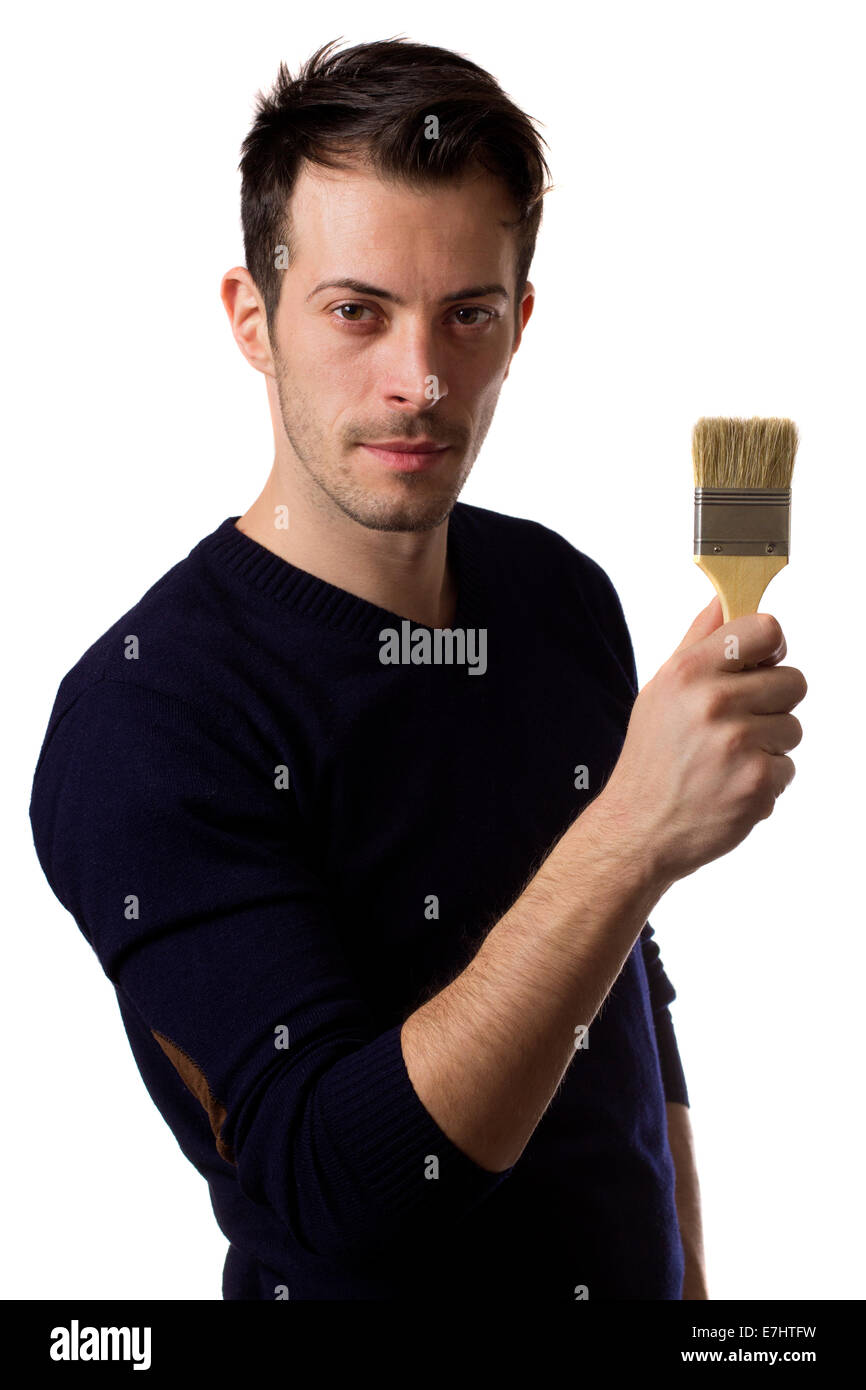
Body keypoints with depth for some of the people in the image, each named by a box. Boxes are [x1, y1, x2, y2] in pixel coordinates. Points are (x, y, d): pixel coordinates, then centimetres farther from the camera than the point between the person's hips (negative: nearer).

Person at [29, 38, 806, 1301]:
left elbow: (630, 980, 6)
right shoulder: (142, 717, -25)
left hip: (628, 1272, 6)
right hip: (369, 1286, -5)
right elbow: (336, 1188, -31)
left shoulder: (565, 592, -5)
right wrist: (636, 831, -38)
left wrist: (689, 1263, 9)